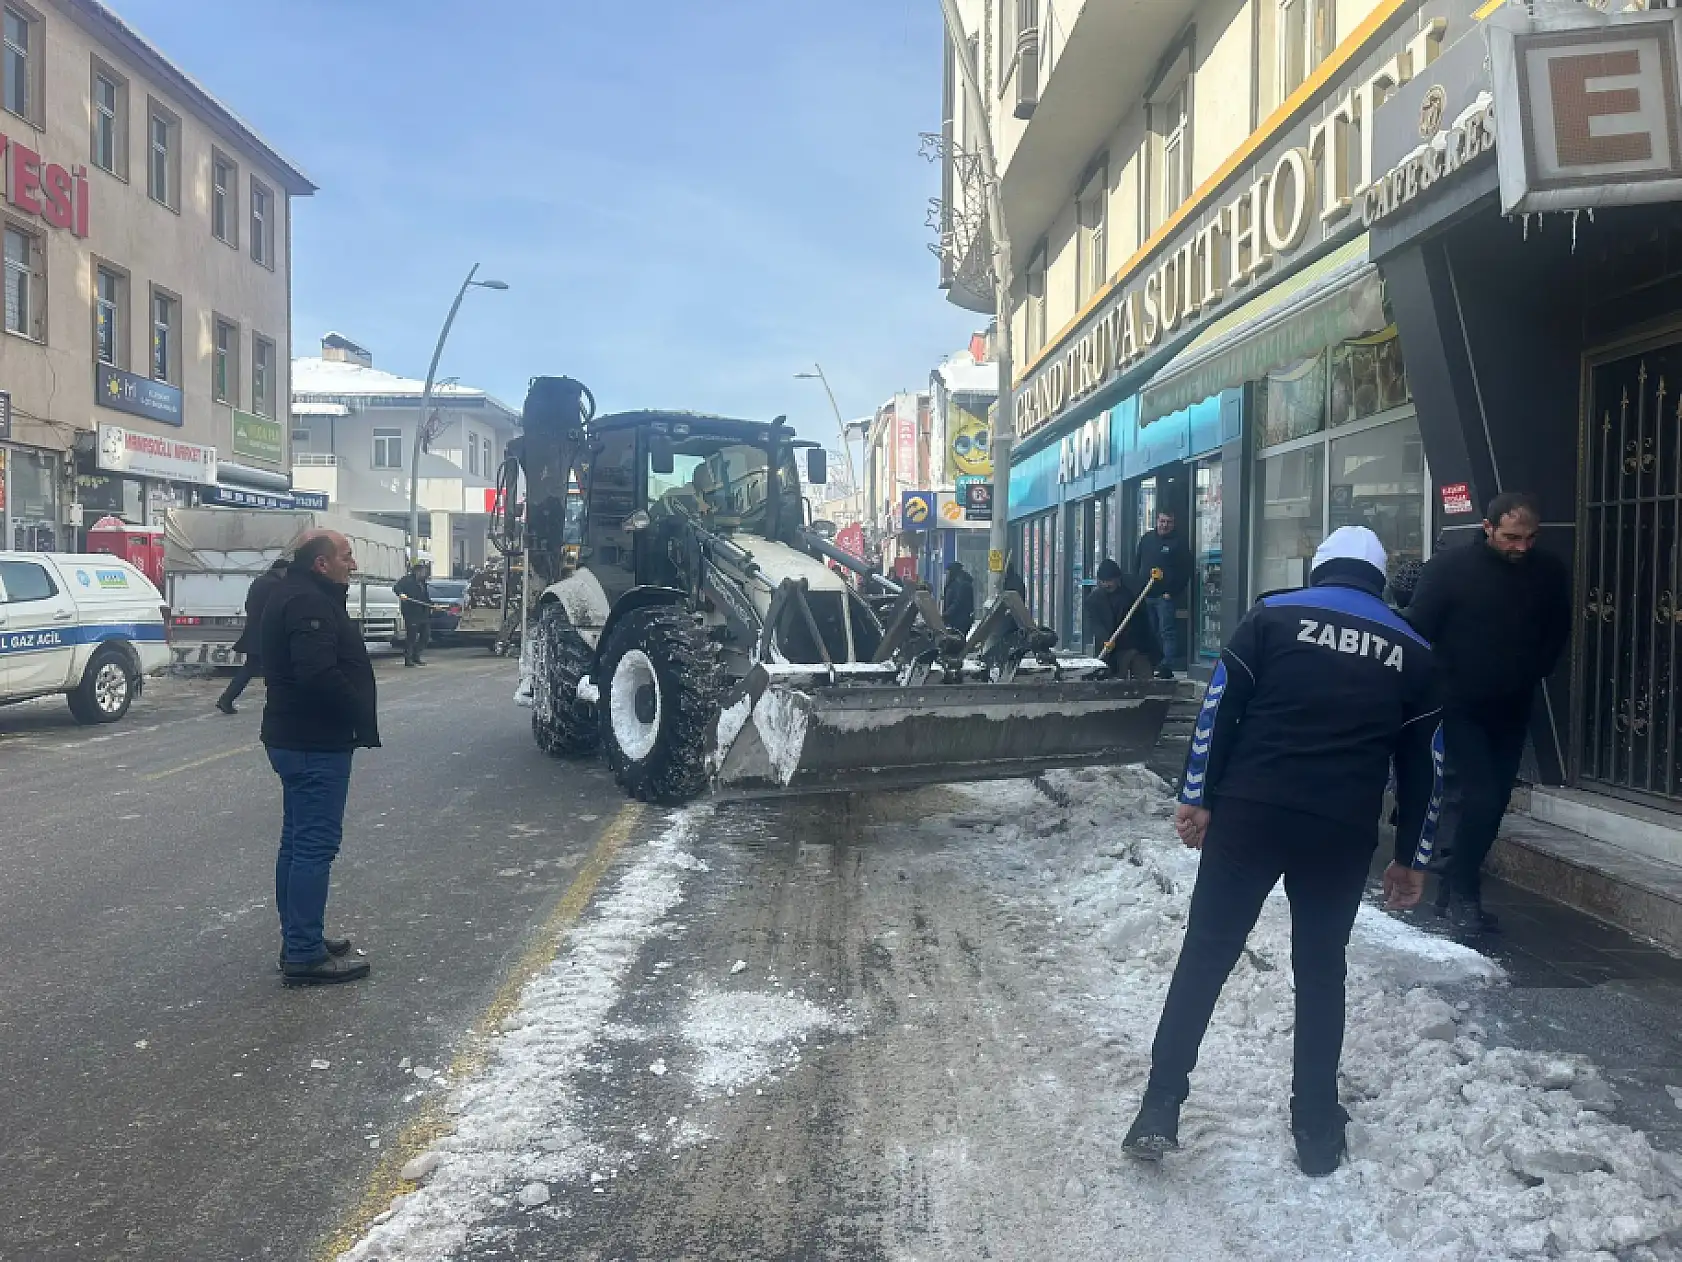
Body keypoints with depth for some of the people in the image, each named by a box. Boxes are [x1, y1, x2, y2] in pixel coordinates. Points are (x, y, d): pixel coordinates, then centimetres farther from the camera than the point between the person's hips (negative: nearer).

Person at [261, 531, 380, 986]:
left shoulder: (296, 596, 16)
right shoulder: (309, 603, -19)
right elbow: (320, 675, -30)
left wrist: (357, 718, 16)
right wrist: (361, 717, -17)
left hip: (296, 738, 11)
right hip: (316, 743, -11)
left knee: (298, 841, 16)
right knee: (315, 845, -7)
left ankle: (299, 940, 27)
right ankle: (305, 956, -3)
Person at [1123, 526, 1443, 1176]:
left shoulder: (1273, 616, 5)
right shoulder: (1412, 651, 13)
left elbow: (1218, 707, -2)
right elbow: (1423, 763, 14)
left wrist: (1196, 796, 2)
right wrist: (1412, 857, 20)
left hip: (1250, 812, -2)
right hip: (1343, 831, 2)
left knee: (1205, 954, 6)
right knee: (1321, 967, 16)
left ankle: (1160, 1108, 6)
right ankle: (1317, 1130, 22)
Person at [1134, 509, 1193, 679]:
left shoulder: (1179, 543, -1)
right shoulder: (1147, 539, 15)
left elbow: (1185, 571, -6)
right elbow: (1136, 564, 19)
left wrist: (1172, 592, -12)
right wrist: (1138, 587, 9)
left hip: (1166, 596, -6)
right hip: (1145, 596, 6)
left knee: (1167, 632, -9)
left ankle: (1168, 668, -13)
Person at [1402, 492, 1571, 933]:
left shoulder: (1550, 574, -2)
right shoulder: (1449, 566, -13)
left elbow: (1557, 633, 13)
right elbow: (1419, 631, -11)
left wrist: (1532, 675, 5)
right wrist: (1438, 687, -12)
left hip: (1511, 712, 5)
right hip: (1459, 709, -5)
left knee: (1493, 803, 9)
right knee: (1476, 798, -11)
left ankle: (1453, 885, 23)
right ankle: (1462, 896, 1)